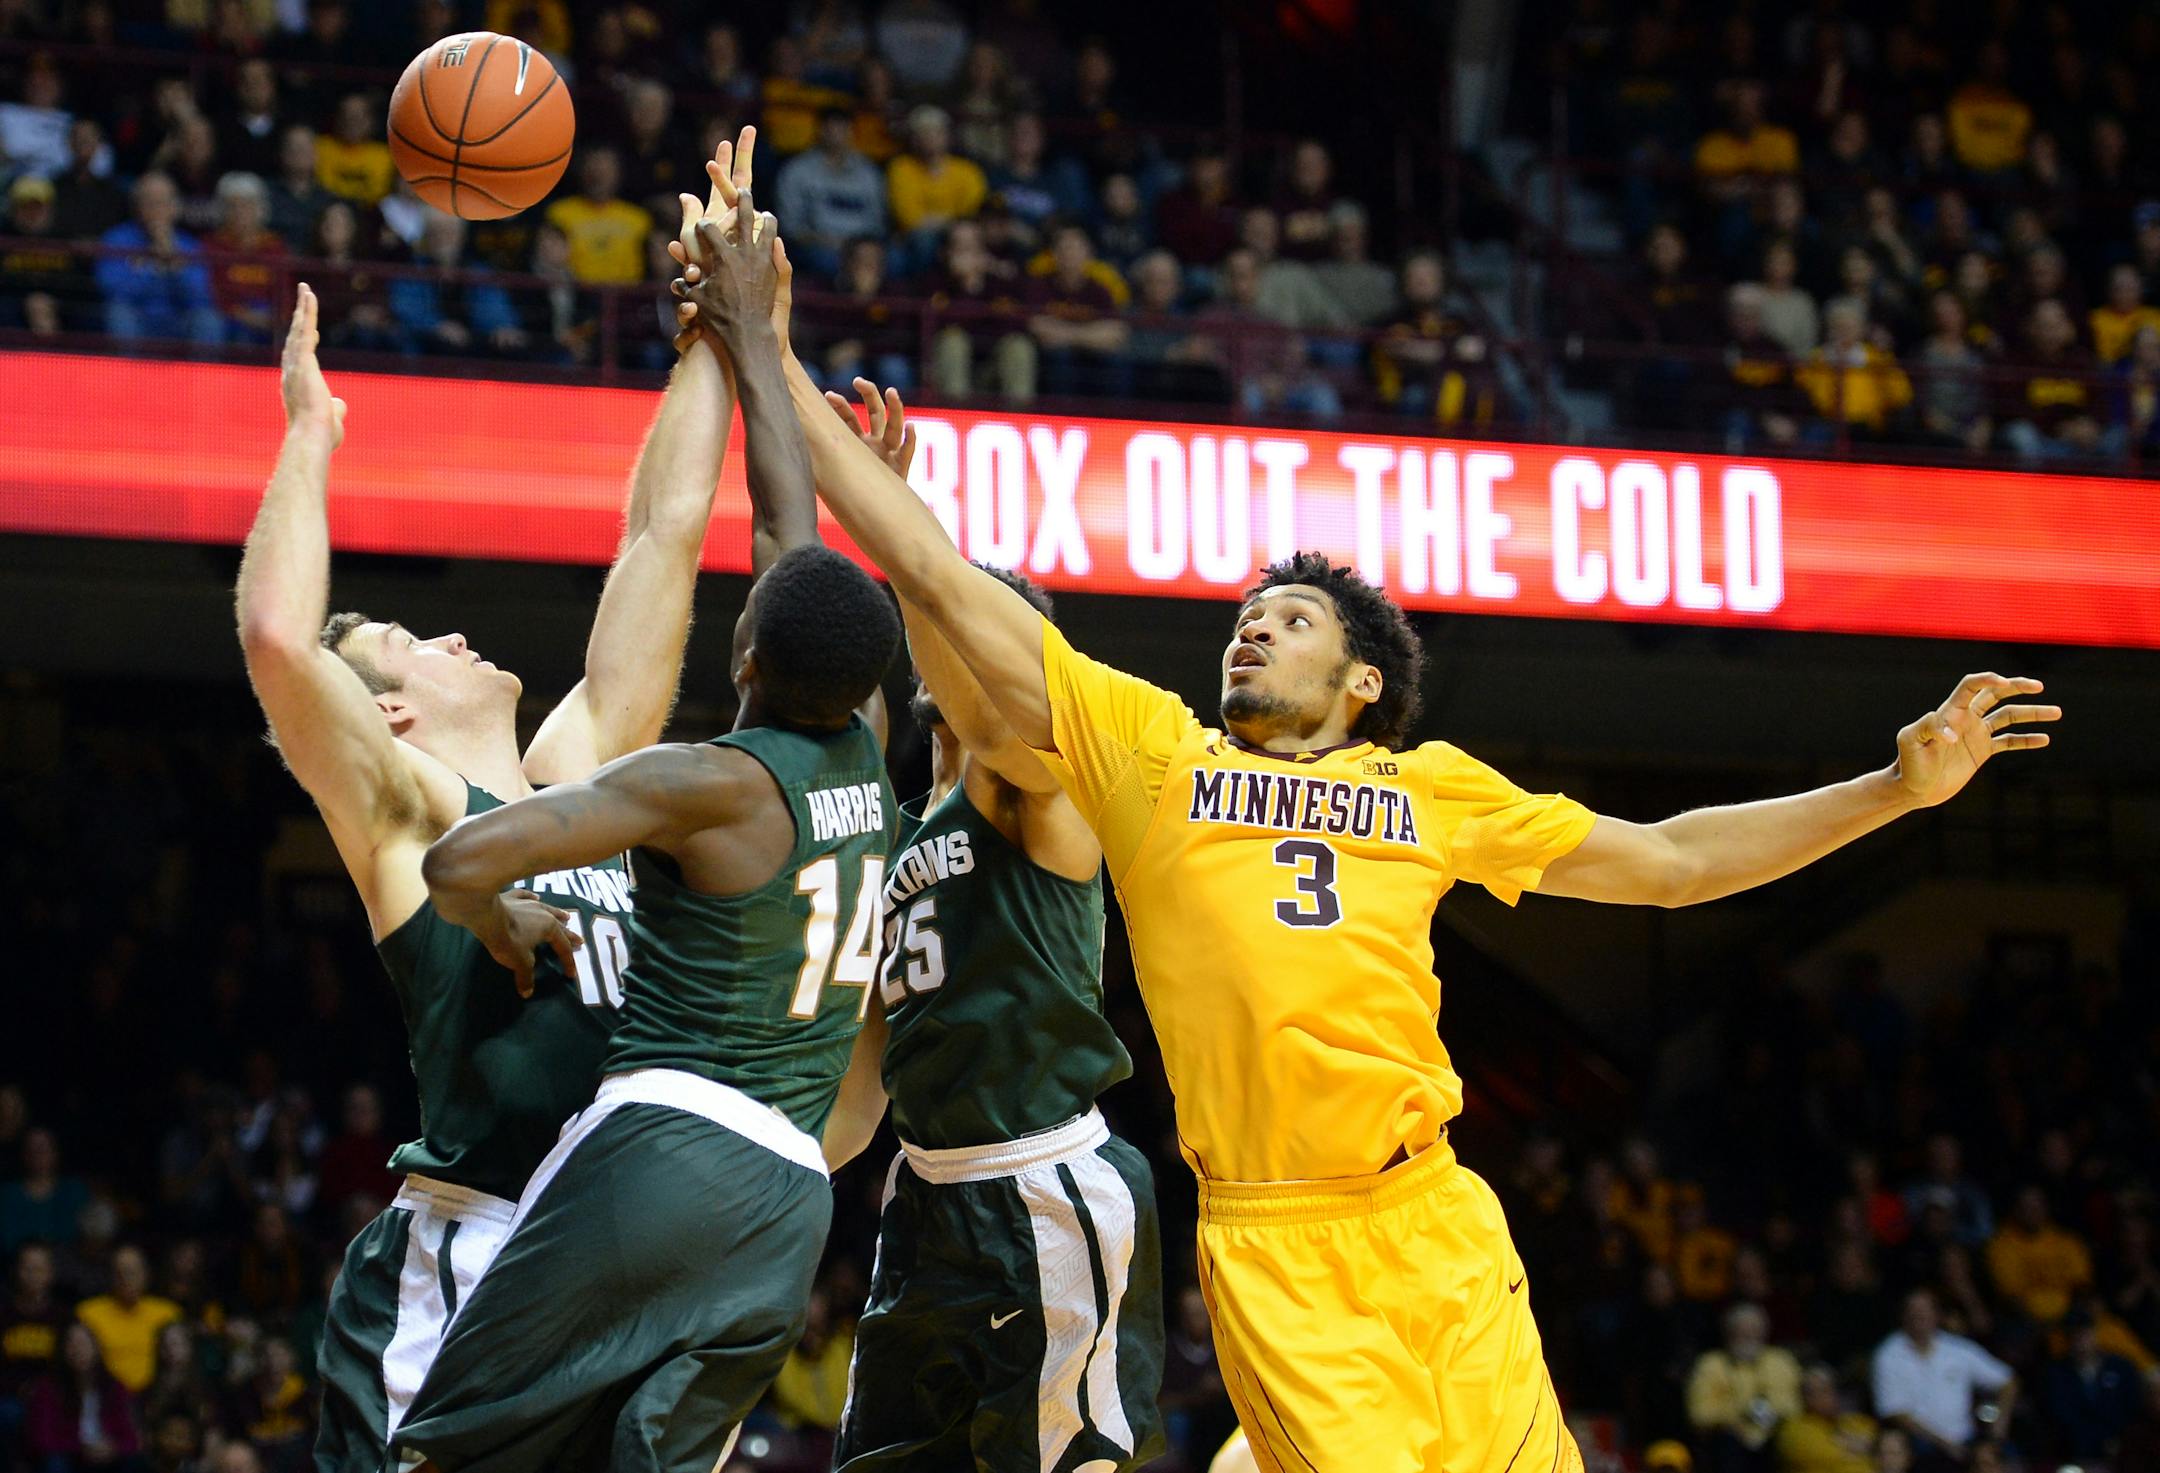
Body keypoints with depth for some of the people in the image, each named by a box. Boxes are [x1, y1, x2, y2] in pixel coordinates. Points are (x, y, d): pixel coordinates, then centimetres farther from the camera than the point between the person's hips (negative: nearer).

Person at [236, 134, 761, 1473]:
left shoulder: (581, 771, 19)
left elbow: (666, 533, 21)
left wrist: (717, 328, 21)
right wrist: (311, 433, -6)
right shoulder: (403, 808, 1)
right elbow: (276, 634, -17)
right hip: (464, 1264, -7)